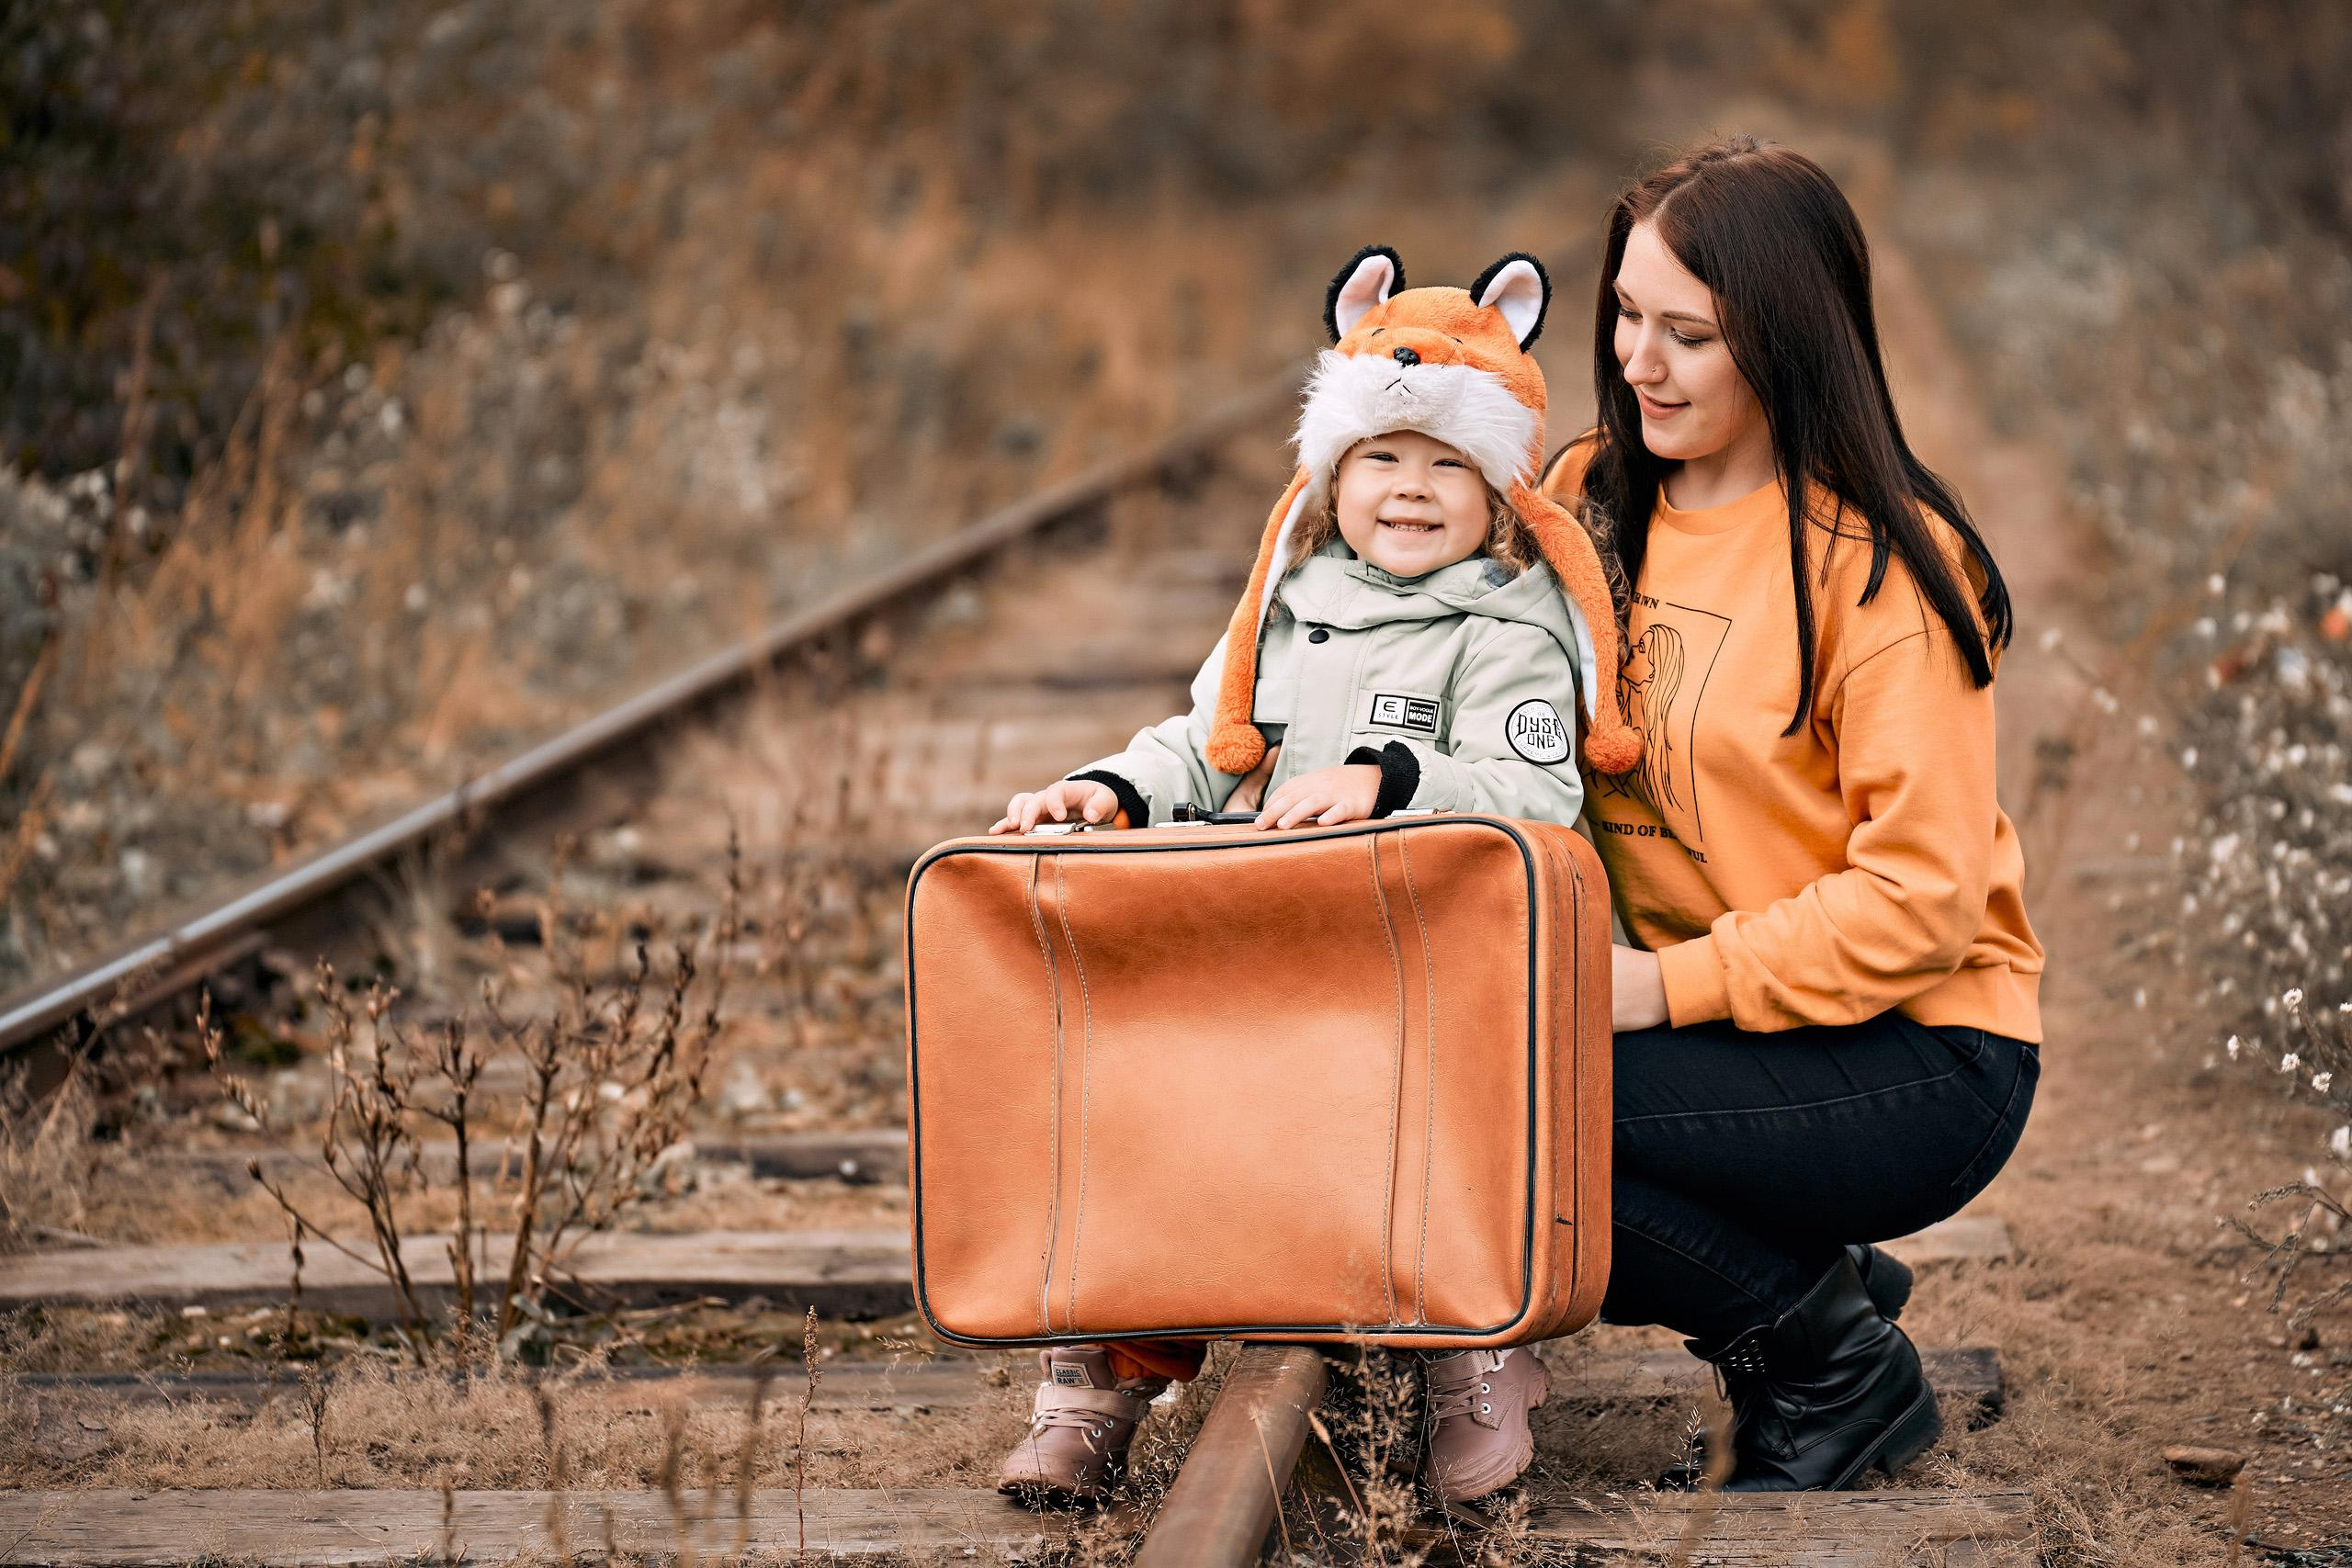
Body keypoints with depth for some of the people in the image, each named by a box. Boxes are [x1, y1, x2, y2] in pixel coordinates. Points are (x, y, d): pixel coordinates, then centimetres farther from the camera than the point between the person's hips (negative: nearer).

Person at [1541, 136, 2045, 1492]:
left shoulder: (1879, 559, -13)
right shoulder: (1587, 500, 6)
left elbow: (1920, 897, -17)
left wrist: (1665, 984, -23)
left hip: (1919, 1057, -7)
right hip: (1695, 1018, 7)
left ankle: (1837, 1365, -3)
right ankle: (1815, 1287, 5)